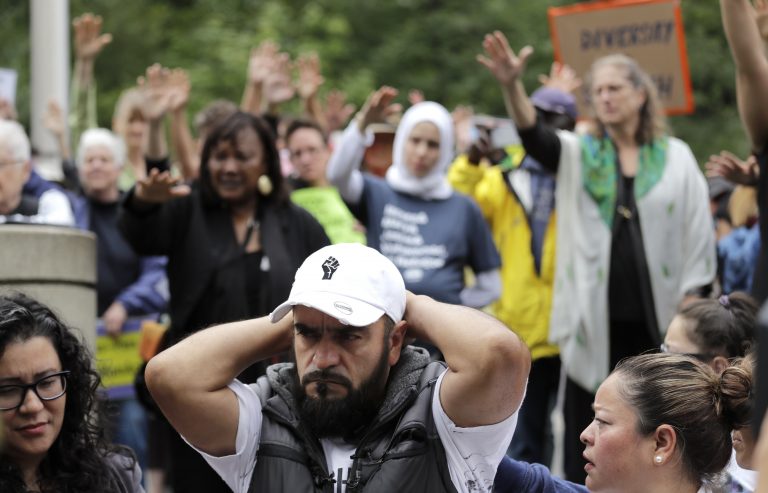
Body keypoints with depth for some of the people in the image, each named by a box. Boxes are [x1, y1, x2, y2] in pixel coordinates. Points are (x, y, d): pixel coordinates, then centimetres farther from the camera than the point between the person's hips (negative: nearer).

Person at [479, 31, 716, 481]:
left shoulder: (676, 157, 5)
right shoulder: (577, 154, 5)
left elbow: (699, 233, 4)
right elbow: (533, 134, -16)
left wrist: (692, 303, -2)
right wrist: (512, 86, -35)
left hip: (657, 317, 0)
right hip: (595, 316, 0)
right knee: (587, 428, 3)